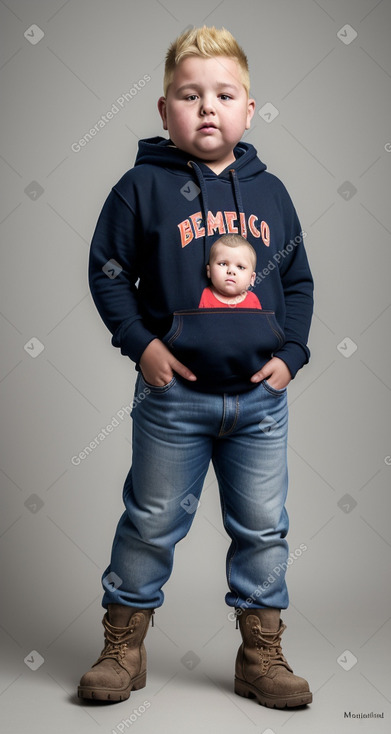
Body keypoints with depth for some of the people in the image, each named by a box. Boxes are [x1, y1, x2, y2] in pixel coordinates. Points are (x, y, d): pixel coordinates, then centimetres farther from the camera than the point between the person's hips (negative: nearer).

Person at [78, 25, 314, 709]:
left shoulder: (269, 191, 6)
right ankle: (123, 646, 28)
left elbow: (298, 281, 12)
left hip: (261, 396, 3)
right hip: (174, 392, -3)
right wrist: (141, 343, -11)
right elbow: (108, 270, 0)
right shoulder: (143, 185, -4)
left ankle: (262, 654, 27)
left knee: (263, 528, 10)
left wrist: (290, 352, 0)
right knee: (152, 522, 9)